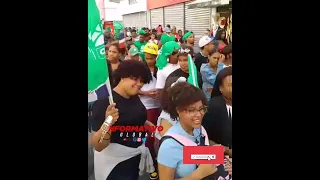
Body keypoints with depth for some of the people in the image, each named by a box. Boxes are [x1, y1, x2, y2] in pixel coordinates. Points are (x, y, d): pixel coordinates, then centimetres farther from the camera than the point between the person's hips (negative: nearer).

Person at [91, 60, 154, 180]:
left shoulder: (135, 97, -1)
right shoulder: (104, 102, -24)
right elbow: (98, 146, -27)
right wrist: (107, 123, -44)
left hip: (136, 155, 8)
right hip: (115, 161, -7)